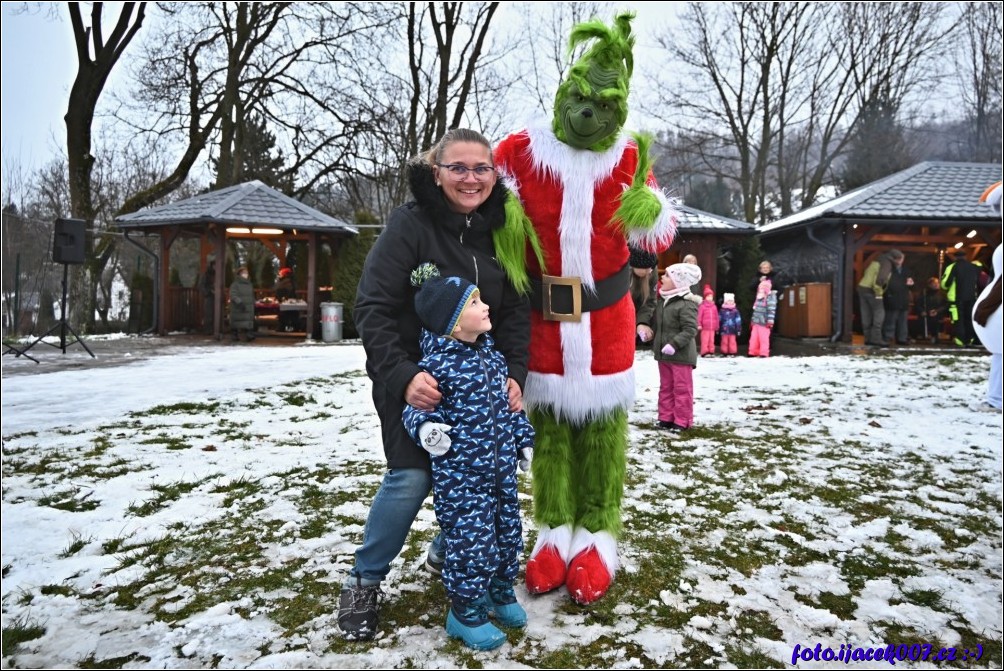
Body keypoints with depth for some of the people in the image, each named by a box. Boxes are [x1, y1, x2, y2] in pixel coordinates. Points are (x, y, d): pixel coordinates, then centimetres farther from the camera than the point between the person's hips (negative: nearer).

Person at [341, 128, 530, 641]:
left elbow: (515, 311, 2)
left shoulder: (500, 230, 1)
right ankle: (363, 582, 11)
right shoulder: (410, 223, -14)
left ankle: (446, 552, 37)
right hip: (412, 381, -5)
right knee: (411, 477, -13)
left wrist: (515, 373, -12)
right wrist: (401, 375, -29)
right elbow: (372, 308, -18)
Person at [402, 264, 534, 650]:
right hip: (460, 475, -7)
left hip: (501, 467, 8)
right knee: (469, 537, 0)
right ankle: (465, 611, 21)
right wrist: (425, 427, -30)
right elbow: (416, 405, -9)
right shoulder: (437, 364, -18)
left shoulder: (490, 353, 6)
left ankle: (500, 591, 41)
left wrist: (524, 438, 19)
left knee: (507, 531, 18)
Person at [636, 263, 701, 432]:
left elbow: (690, 329, -22)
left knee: (682, 388, 2)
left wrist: (674, 344, -28)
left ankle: (682, 421, 9)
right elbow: (648, 312, 20)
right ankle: (666, 417, 24)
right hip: (663, 353, 8)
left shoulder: (686, 305, -18)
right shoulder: (660, 301, 7)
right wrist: (642, 324, 0)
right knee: (666, 387, 15)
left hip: (681, 354, -8)